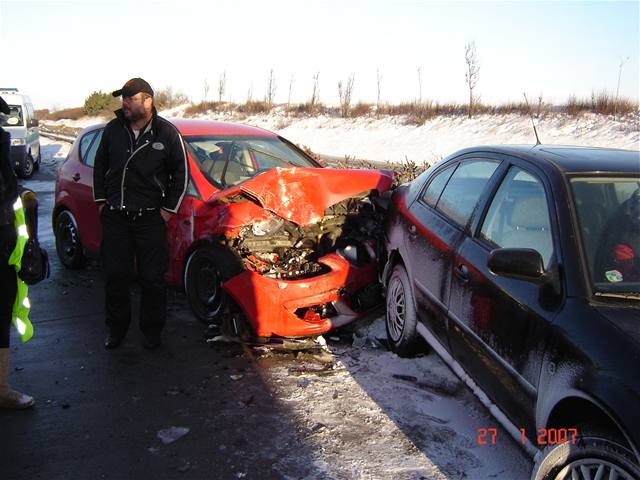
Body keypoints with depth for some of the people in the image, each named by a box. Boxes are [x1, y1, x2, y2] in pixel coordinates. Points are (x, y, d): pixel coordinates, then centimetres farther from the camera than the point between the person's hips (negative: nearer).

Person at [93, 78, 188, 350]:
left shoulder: (167, 133, -5)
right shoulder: (113, 129, 5)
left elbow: (180, 173, 0)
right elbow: (100, 166, 16)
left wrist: (169, 208, -4)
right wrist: (101, 200, 8)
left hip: (150, 218, -3)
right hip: (114, 216, 3)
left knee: (152, 277, 3)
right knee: (115, 276, 9)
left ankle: (152, 330, 20)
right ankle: (117, 328, 26)